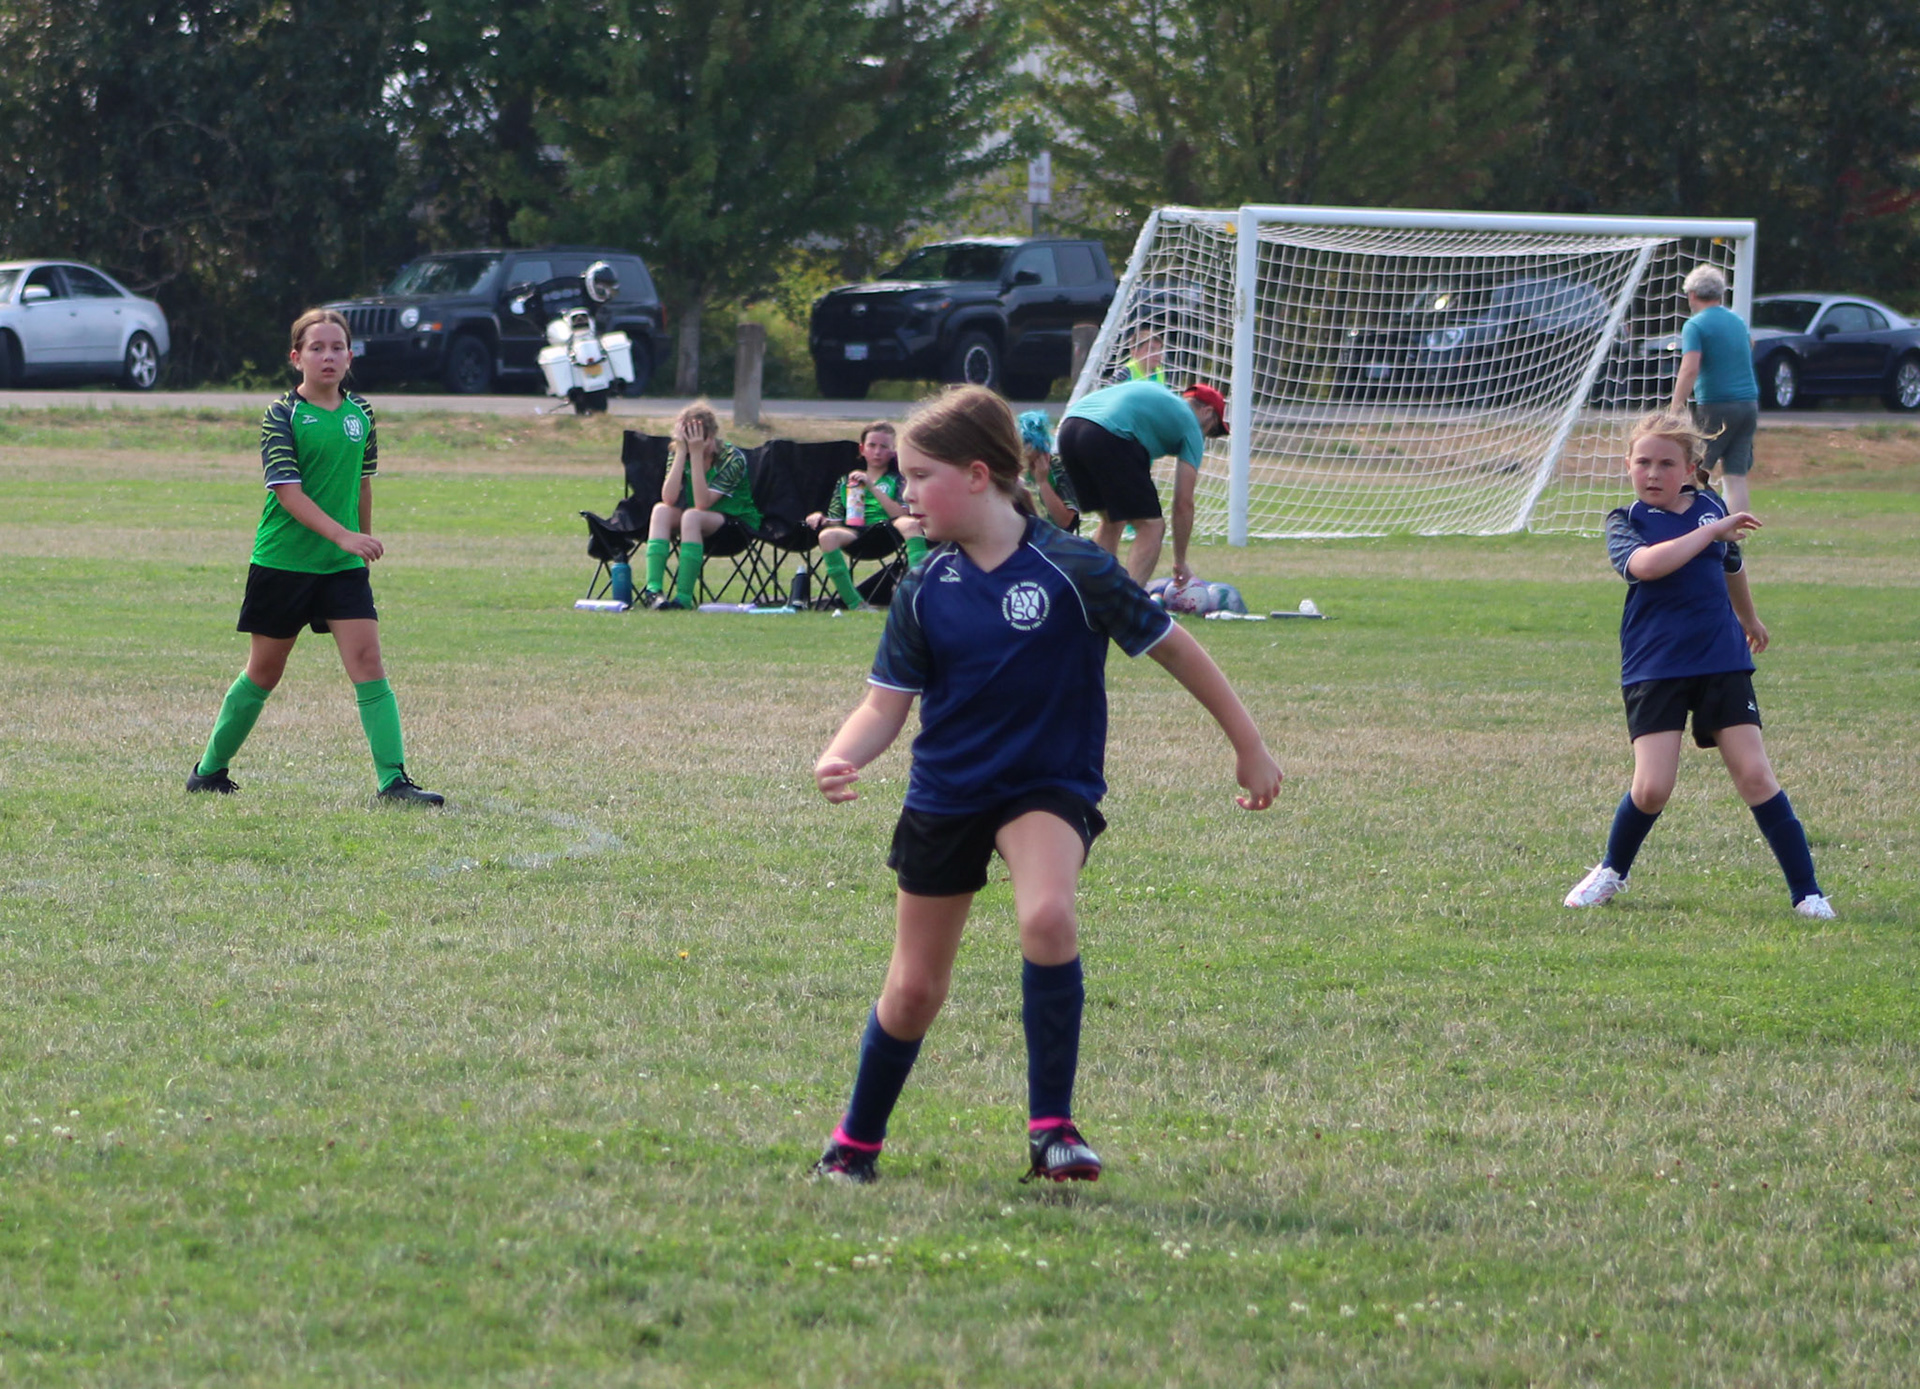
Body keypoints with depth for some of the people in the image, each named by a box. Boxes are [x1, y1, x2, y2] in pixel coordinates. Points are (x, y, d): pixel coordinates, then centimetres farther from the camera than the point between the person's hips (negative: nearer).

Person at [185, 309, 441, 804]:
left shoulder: (360, 415, 6)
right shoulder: (282, 416, -9)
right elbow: (289, 492, -18)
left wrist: (366, 542, 23)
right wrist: (343, 536, -27)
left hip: (343, 567, 3)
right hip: (282, 562, -3)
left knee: (367, 661, -10)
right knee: (264, 672, 8)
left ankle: (393, 779, -13)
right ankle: (210, 769, 25)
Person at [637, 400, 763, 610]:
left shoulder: (732, 458, -18)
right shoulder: (679, 452, -5)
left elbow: (702, 503, -28)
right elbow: (669, 499, -19)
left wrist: (697, 454, -31)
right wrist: (681, 452, -25)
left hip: (736, 521, -5)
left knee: (692, 516, -34)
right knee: (661, 510, -24)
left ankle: (684, 597, -38)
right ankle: (653, 589, -37)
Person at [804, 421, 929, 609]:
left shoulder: (897, 479, 17)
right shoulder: (846, 482, 24)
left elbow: (902, 515, -1)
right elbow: (835, 522, 20)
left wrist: (872, 487, -5)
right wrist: (820, 517, -4)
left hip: (887, 532, -2)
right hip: (855, 533, 2)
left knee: (910, 524, -36)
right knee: (827, 535, -32)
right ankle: (854, 602, -35)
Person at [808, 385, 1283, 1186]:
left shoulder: (1072, 570, -15)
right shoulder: (923, 592, -4)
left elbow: (1170, 646, -4)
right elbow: (887, 704, -2)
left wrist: (1249, 746, 2)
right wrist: (840, 759, -25)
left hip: (1049, 786, -4)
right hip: (944, 794, 4)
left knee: (1046, 916, -34)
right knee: (913, 991, 8)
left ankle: (1051, 1127, -23)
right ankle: (855, 1144, 32)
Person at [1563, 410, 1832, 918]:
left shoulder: (1710, 508, 7)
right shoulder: (1627, 522, -3)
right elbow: (1645, 564, -27)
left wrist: (1749, 619, 44)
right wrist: (1712, 532, -24)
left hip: (1722, 662, 2)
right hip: (1655, 668, -2)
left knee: (1755, 776, -5)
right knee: (1652, 788, -12)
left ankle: (1806, 891, 0)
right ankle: (1612, 872, 16)